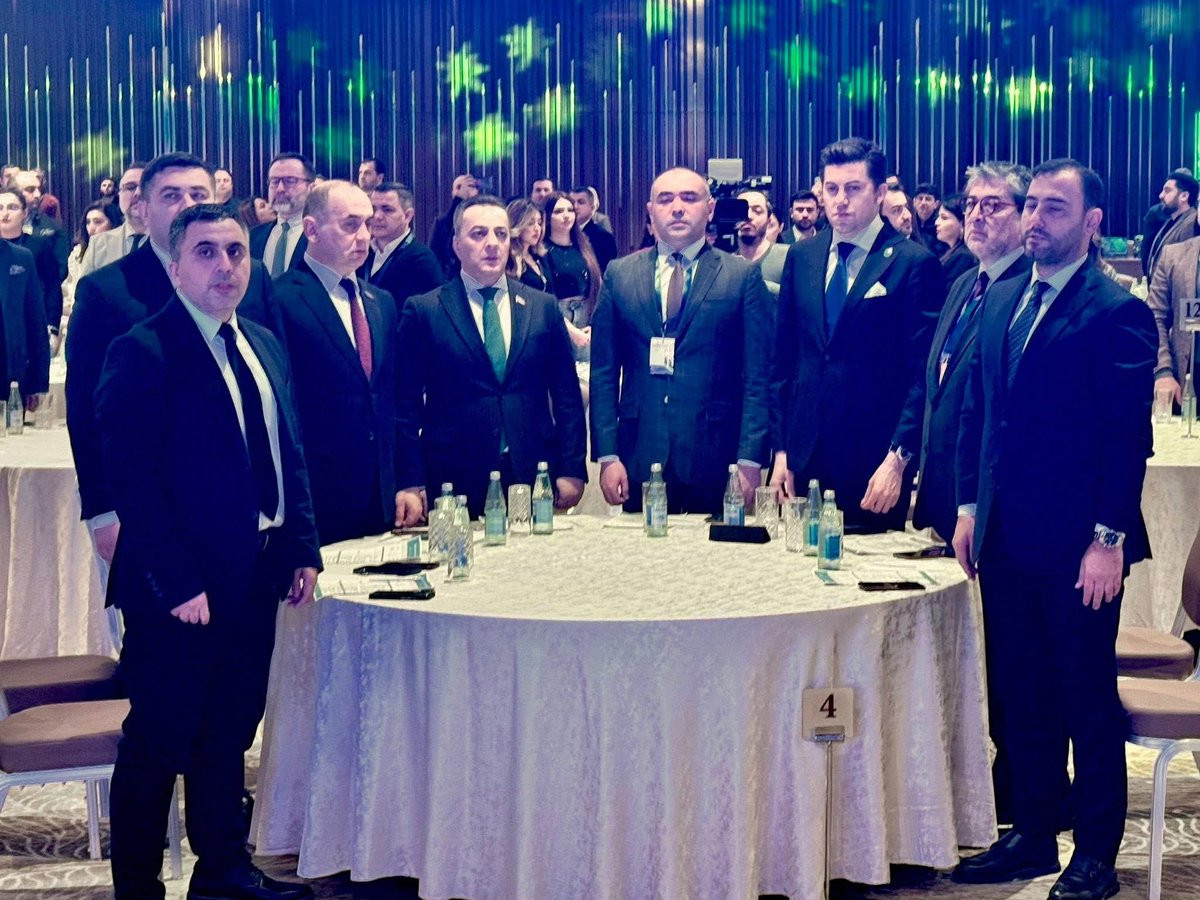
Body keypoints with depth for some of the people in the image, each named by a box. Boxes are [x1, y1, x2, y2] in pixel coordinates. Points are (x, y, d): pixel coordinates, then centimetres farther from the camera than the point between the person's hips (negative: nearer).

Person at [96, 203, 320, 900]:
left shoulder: (265, 346, 11)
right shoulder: (143, 353, -13)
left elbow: (291, 456, 16)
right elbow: (134, 481, -18)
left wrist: (304, 548, 8)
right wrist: (177, 584, -20)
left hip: (257, 577, 7)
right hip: (181, 589, -7)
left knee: (229, 737, 19)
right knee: (158, 744, 5)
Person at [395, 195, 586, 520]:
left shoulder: (544, 307, 10)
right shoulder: (423, 311, 2)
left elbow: (566, 396, 10)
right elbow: (408, 404, 1)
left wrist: (571, 470, 3)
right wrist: (412, 484, -5)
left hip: (534, 480, 2)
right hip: (455, 482, -2)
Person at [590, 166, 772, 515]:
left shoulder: (743, 276, 3)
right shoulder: (619, 274, 9)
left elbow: (758, 377, 0)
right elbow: (604, 372, 8)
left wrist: (750, 461, -8)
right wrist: (607, 455, 0)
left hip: (715, 460, -1)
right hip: (640, 456, 2)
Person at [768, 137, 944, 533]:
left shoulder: (914, 263, -5)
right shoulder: (801, 257, 11)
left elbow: (923, 372, -8)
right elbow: (784, 359, 12)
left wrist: (898, 458, -14)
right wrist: (781, 449, 7)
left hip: (874, 462, -4)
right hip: (804, 457, 4)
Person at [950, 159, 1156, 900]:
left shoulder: (1117, 312, -11)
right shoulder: (1002, 301, 11)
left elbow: (1128, 436, -14)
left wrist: (1109, 539, -17)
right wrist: (970, 506, 11)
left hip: (1077, 545, -7)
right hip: (1006, 537, 7)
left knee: (1088, 699, 6)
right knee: (1022, 694, 14)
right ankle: (1034, 834, 27)